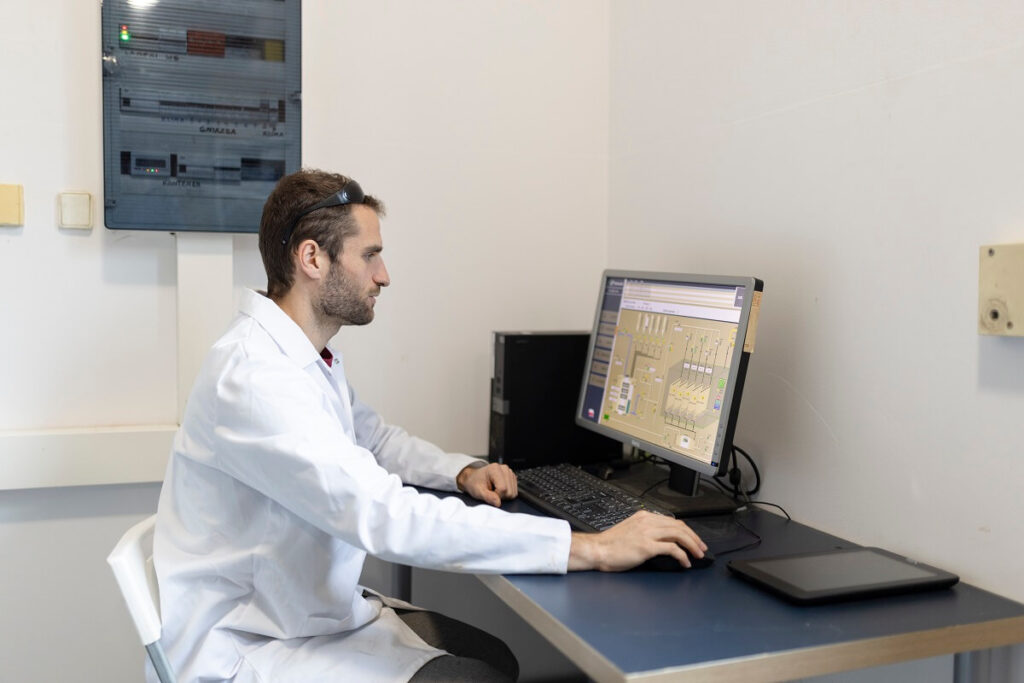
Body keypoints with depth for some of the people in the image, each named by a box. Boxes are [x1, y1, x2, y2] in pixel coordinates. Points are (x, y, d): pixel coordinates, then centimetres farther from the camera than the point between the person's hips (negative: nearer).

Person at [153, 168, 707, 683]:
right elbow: (390, 518, -36)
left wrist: (463, 471, 2)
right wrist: (591, 548, -34)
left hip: (317, 610, 9)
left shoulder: (309, 357, 5)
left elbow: (373, 437, 22)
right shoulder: (252, 376, -27)